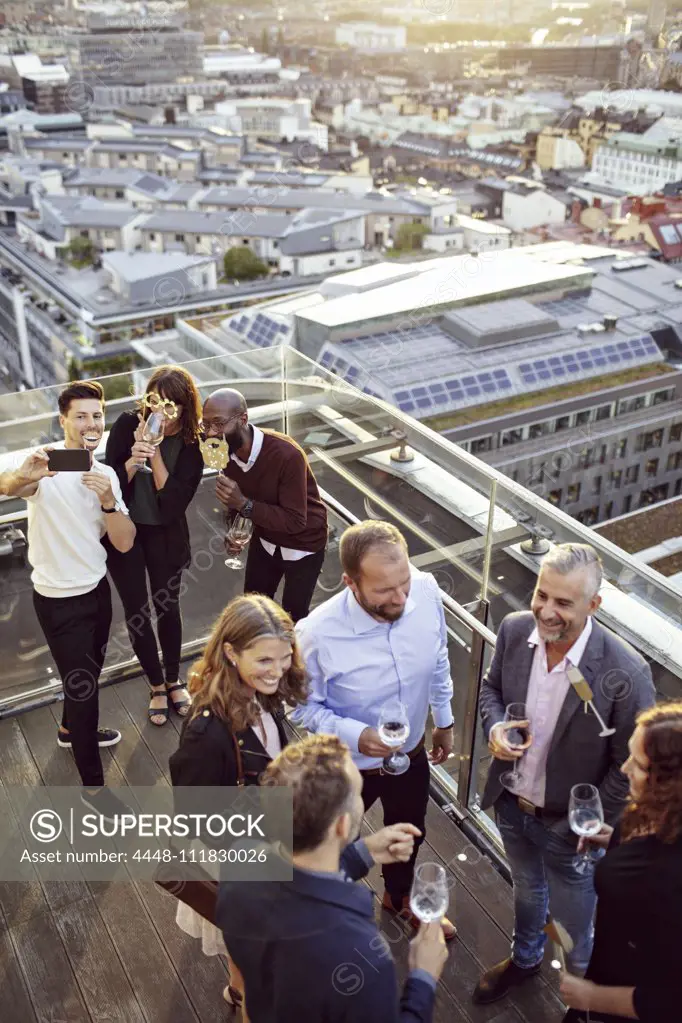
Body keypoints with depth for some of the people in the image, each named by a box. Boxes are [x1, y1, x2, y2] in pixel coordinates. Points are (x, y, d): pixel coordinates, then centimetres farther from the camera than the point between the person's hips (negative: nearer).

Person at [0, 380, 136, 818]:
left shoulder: (107, 474, 0)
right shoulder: (47, 465, -18)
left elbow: (125, 543, -7)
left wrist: (108, 500, -24)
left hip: (98, 588, 7)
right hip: (59, 600, -6)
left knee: (91, 671, 25)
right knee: (82, 683, 2)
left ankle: (73, 729, 54)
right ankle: (93, 782, 20)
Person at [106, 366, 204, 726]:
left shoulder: (192, 443, -16)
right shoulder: (127, 424, -16)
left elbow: (174, 502, -22)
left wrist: (155, 455, -31)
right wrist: (132, 460, -33)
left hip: (166, 533, 0)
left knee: (167, 606, 12)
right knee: (136, 611, 8)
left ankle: (174, 680, 35)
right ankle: (156, 685, 28)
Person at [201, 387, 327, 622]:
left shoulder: (286, 455, -36)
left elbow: (295, 521, -34)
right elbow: (236, 500, 1)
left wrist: (244, 504, -41)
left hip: (302, 545, -6)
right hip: (265, 539, 6)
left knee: (292, 617, 5)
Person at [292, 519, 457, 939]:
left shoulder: (427, 591, -25)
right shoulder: (317, 634, -36)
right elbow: (305, 706, -17)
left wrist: (444, 720, 8)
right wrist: (356, 736, -33)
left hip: (411, 754, 4)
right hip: (348, 766, -4)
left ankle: (399, 897, 66)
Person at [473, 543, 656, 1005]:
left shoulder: (625, 673, -32)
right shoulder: (515, 629, -18)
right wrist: (494, 727, -17)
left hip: (568, 825, -4)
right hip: (511, 802, 5)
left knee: (573, 915, 22)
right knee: (526, 888, 32)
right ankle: (525, 958, 62)